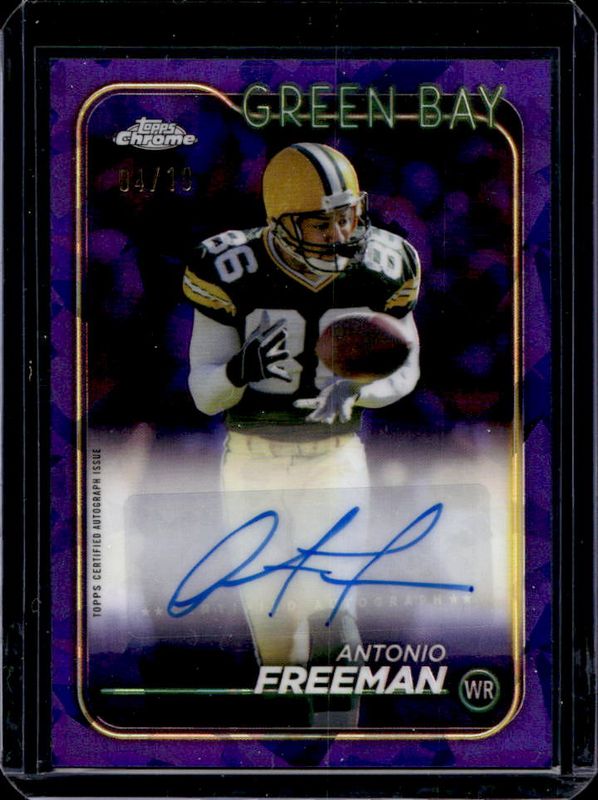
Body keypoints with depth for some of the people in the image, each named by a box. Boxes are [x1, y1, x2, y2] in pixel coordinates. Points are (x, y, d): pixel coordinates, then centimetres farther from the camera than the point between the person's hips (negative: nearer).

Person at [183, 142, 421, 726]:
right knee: (273, 612, 1)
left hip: (335, 461, 1)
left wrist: (356, 389, -19)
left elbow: (406, 368, 4)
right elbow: (203, 392, -10)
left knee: (330, 610, -10)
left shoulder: (379, 268, -10)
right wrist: (240, 370, -33)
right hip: (254, 462, 0)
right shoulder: (235, 272, -17)